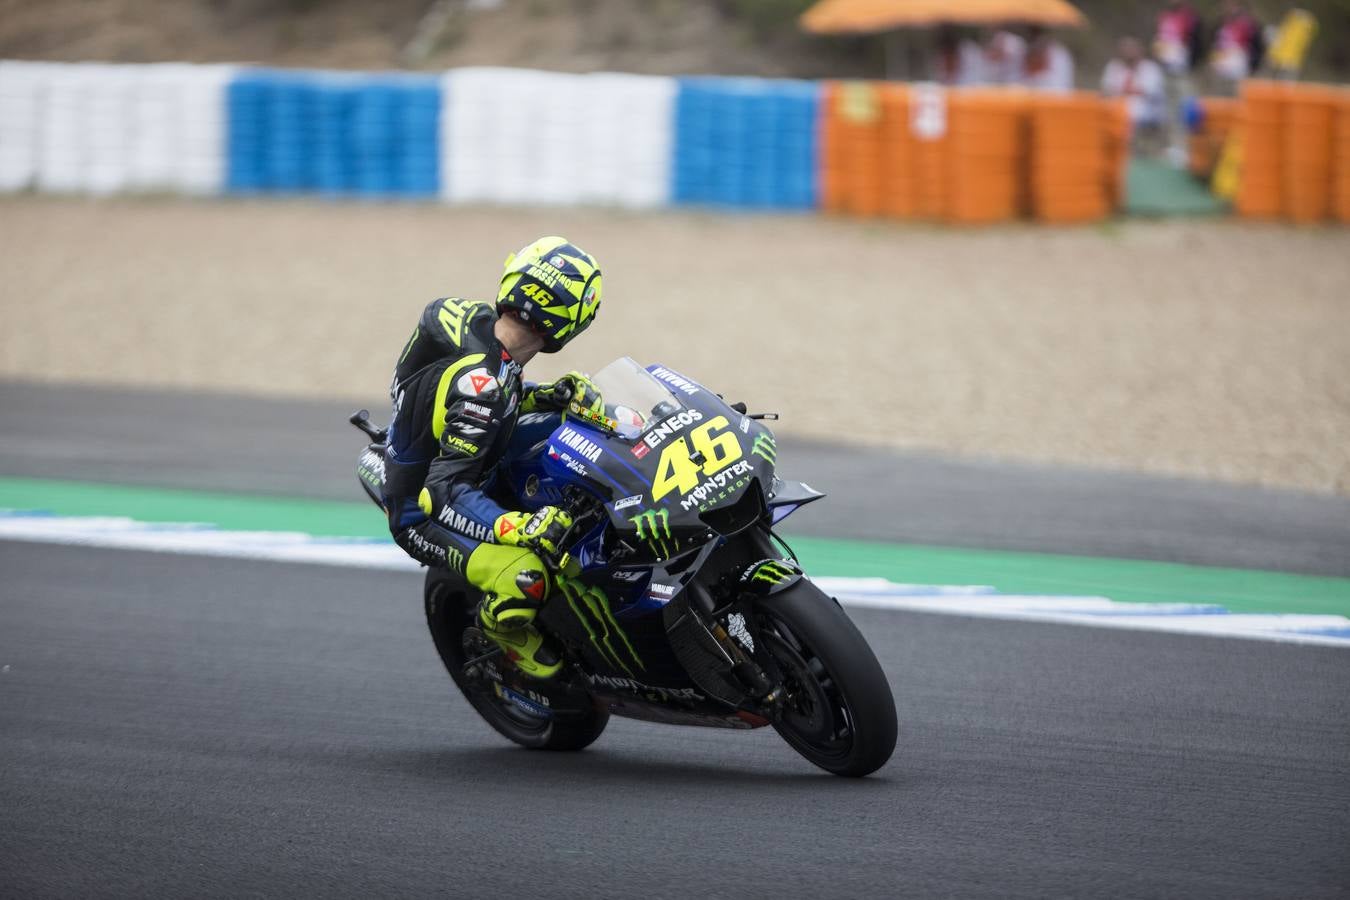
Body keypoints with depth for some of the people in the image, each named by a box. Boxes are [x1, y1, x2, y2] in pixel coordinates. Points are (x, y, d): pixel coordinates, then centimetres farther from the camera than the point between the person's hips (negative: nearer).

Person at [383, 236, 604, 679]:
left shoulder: (475, 317, -10)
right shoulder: (481, 384, -36)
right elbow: (447, 492, -36)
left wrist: (550, 394, -5)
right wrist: (522, 528, -45)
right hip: (422, 512, -10)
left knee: (570, 422, 11)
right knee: (524, 580, -32)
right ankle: (501, 628, 4)